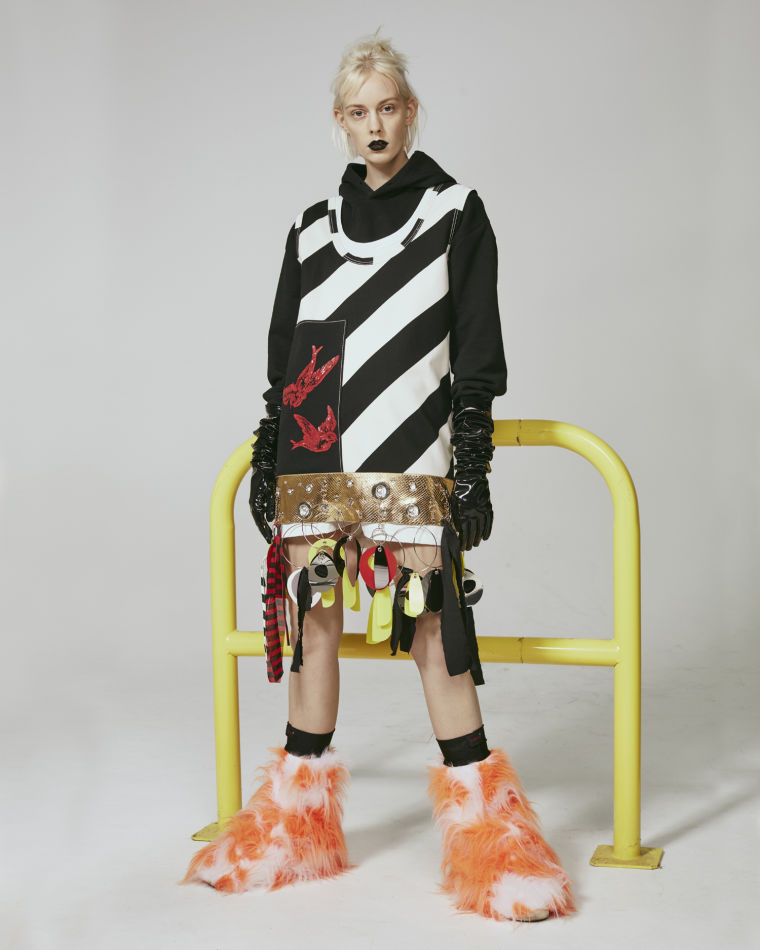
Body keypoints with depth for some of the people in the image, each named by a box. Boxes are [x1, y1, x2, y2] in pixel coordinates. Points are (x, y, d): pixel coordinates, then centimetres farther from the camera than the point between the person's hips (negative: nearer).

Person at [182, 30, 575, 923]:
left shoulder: (457, 213, 6)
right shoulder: (311, 229, 16)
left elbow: (477, 356, 1)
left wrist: (472, 466, -5)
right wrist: (266, 466, 13)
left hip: (409, 459, -4)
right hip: (313, 463, 4)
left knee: (432, 625, -9)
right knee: (312, 621, 6)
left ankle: (481, 824, -1)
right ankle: (299, 822, 16)